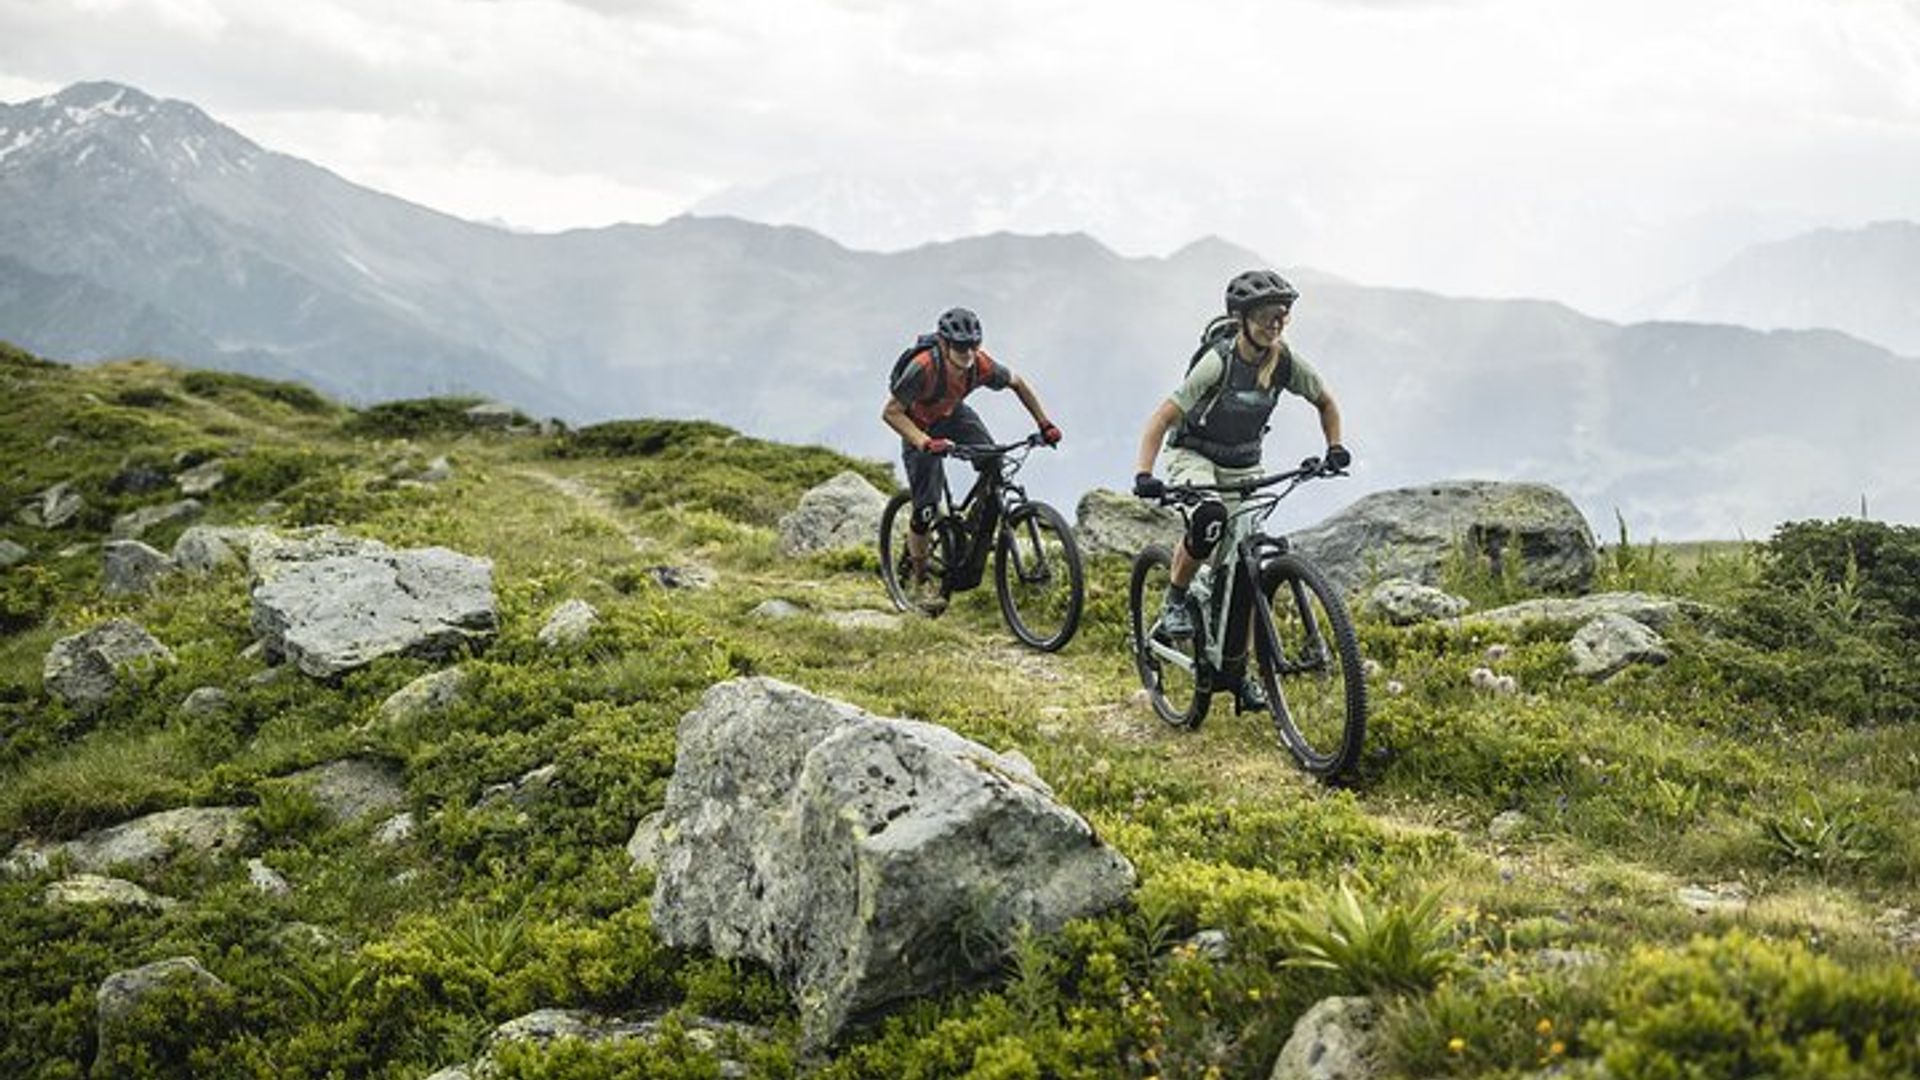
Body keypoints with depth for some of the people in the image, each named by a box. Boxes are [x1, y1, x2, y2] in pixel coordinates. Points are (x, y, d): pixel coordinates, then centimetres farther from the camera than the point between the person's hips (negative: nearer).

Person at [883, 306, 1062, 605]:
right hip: (921, 427, -4)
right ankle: (919, 577, 12)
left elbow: (1017, 384, -6)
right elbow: (890, 412, -33)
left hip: (953, 414, 4)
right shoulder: (924, 368, -38)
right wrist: (924, 442, -46)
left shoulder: (981, 365, -26)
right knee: (926, 510, -9)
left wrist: (1045, 424, -8)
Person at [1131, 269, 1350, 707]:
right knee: (1210, 518, -38)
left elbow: (1325, 402, 10)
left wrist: (1334, 447, -5)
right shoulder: (1219, 361, -23)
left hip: (1243, 467, 5)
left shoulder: (1285, 363, -10)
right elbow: (1163, 418, -25)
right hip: (1194, 456, -4)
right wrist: (1143, 474, -38)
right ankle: (1175, 600, -14)